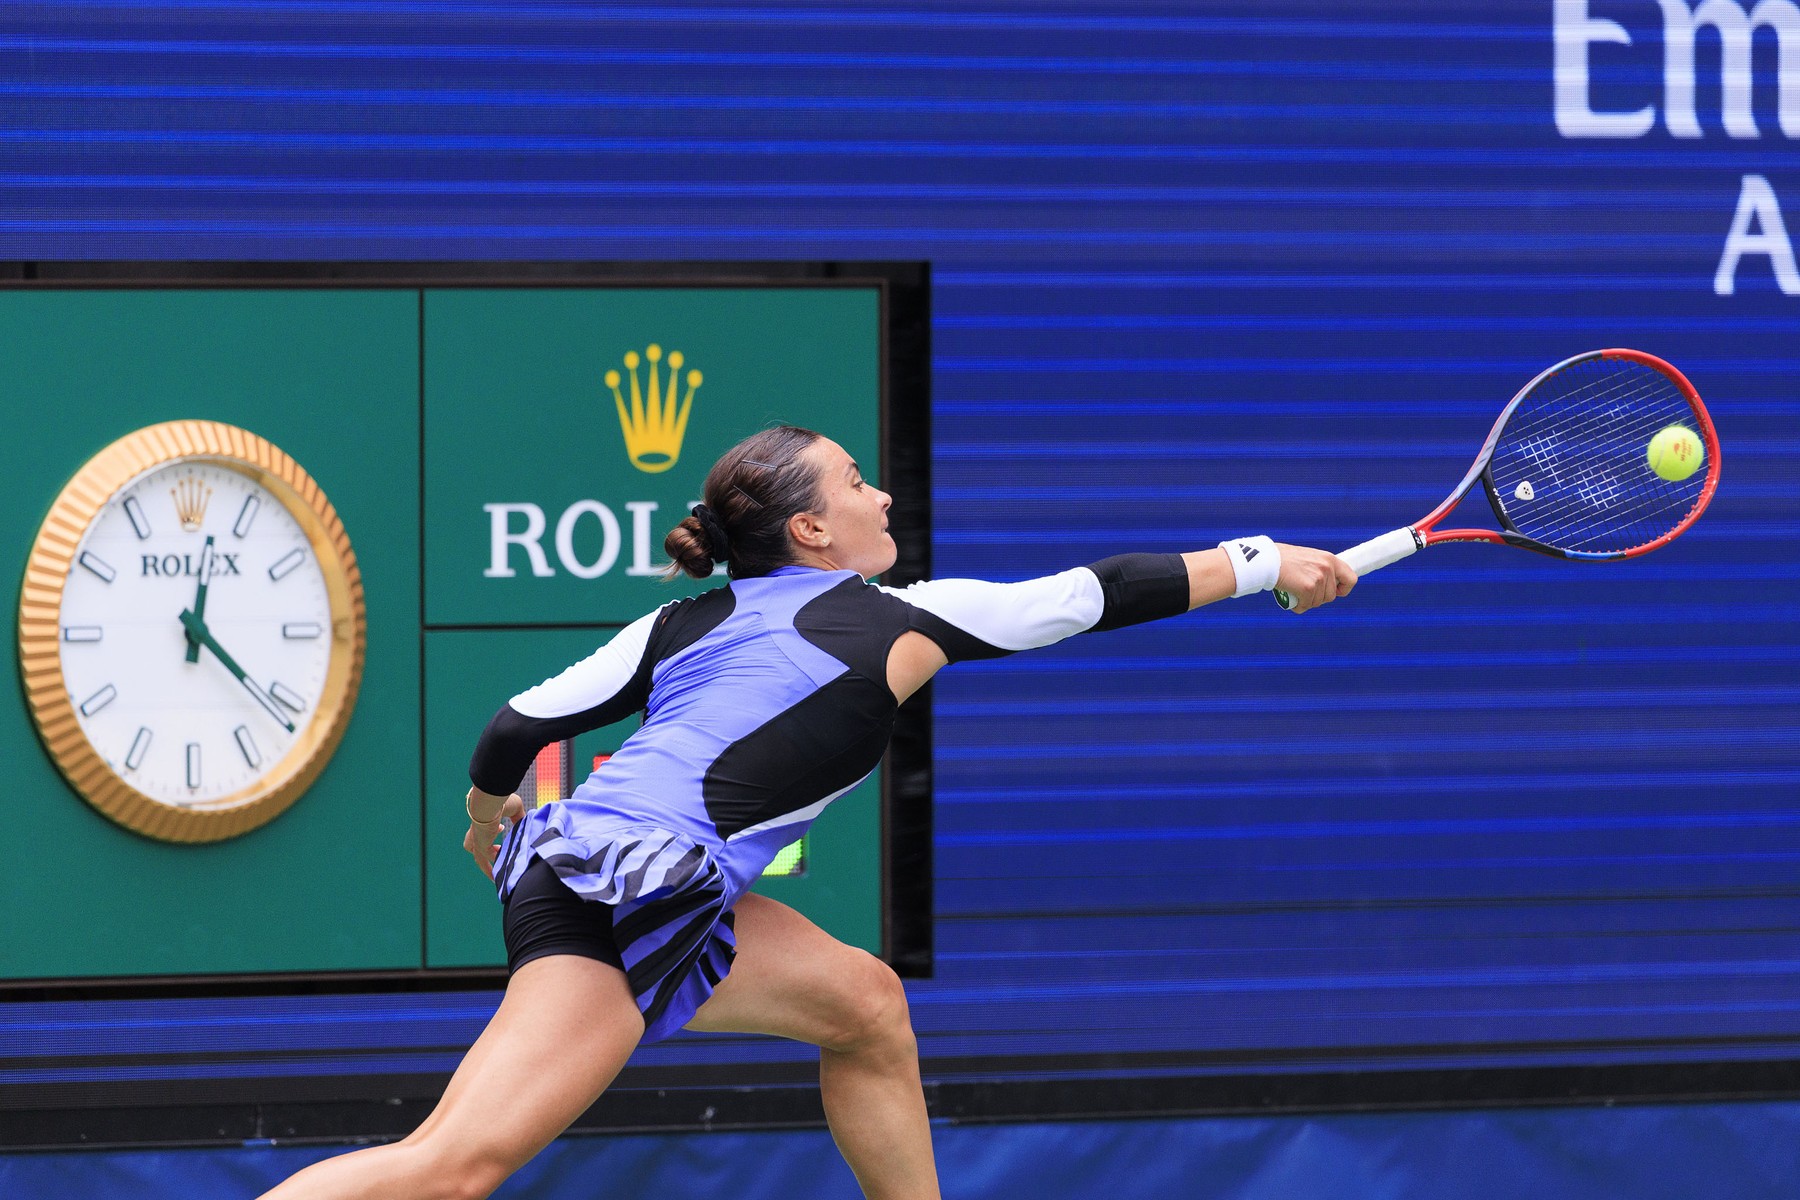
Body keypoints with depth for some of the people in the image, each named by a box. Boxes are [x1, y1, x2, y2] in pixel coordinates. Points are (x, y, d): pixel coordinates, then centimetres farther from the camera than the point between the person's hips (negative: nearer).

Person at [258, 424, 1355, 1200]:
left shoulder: (686, 623, 17)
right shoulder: (902, 624, 2)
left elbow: (518, 729, 15)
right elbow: (1099, 594, 9)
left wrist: (489, 816, 37)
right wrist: (1265, 561, 18)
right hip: (623, 894, -9)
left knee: (865, 1001, 20)